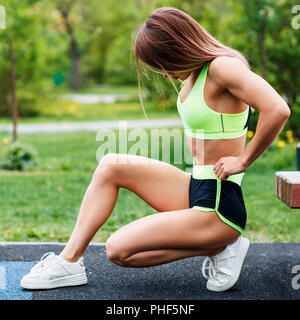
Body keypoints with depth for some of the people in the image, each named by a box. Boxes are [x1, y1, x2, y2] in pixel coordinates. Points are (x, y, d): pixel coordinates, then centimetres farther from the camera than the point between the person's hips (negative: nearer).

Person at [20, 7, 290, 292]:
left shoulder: (223, 66, -18)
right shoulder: (197, 70, 9)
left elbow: (278, 110, -33)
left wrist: (243, 160, -21)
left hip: (217, 208, -9)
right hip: (194, 190, 9)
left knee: (119, 250, -11)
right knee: (111, 165, 4)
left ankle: (218, 248, -1)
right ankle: (70, 260, 6)